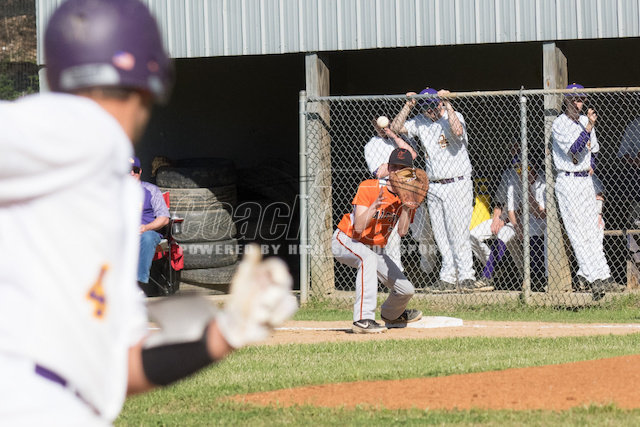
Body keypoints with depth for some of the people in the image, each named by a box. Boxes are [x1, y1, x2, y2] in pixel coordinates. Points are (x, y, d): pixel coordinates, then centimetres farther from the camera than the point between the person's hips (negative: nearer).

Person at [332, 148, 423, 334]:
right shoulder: (368, 188, -20)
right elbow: (359, 227, -30)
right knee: (368, 257, -40)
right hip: (346, 242, -6)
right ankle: (363, 319, -46)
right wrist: (374, 205, -43)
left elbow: (402, 231, -19)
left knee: (406, 290, 2)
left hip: (376, 249, 6)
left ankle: (391, 314, 41)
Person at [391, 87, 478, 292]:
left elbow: (457, 131, -26)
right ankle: (448, 277, 10)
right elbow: (396, 128, 2)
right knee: (440, 235, 5)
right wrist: (408, 106, -5)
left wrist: (447, 105, -23)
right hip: (433, 188, 5)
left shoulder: (454, 116, -4)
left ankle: (466, 276, -5)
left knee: (458, 232, -9)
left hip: (457, 185, -5)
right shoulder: (420, 122, 10)